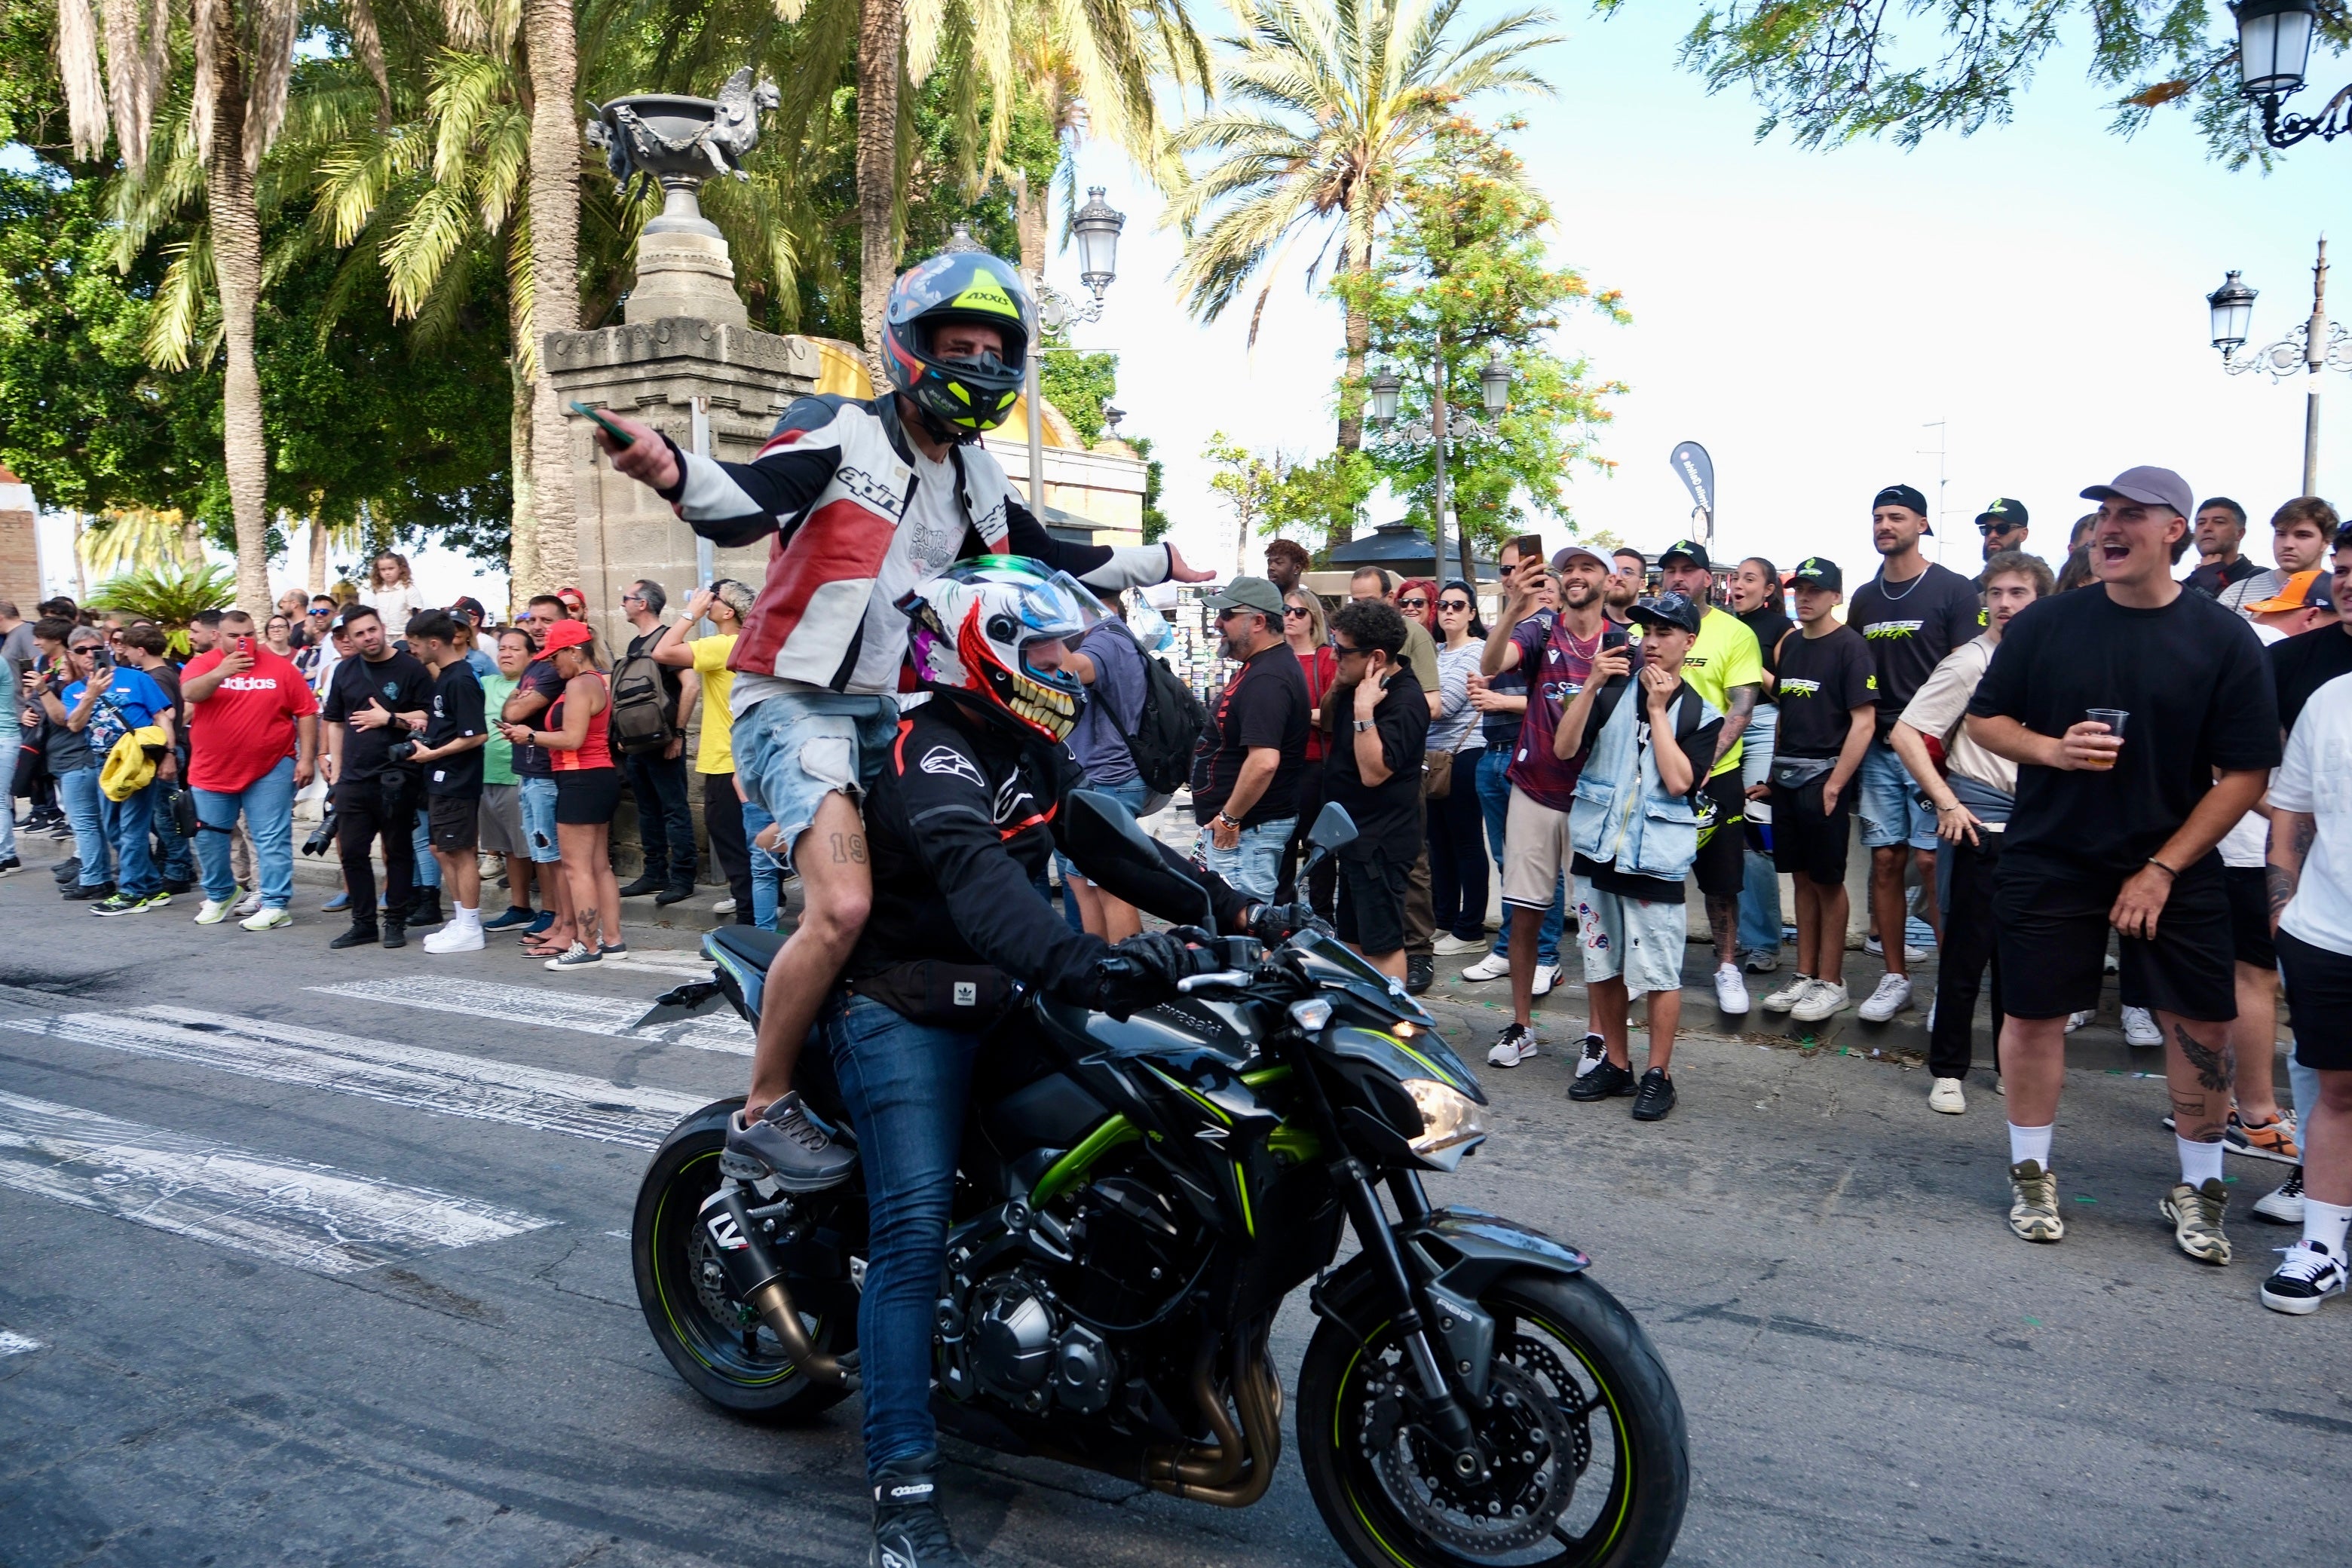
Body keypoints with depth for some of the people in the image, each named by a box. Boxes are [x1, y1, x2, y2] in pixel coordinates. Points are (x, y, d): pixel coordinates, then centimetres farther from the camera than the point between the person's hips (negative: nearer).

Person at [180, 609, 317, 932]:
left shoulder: (281, 667, -2)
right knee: (209, 838, 14)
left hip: (270, 769, -2)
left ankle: (275, 905, 0)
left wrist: (307, 758, -6)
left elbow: (306, 713, -1)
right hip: (212, 770, 2)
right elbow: (190, 693, -21)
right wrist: (220, 672, -39)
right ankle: (218, 896, 32)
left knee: (272, 839, -3)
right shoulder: (203, 664, 0)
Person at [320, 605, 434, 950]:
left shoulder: (411, 670, -3)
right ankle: (363, 922, 17)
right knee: (352, 852, 7)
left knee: (398, 852, 4)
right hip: (353, 779, 5)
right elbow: (334, 722, 15)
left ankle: (396, 922, 13)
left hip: (397, 779, -5)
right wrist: (335, 772, 10)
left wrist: (389, 718, -15)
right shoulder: (345, 671, 12)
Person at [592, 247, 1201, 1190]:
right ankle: (765, 1107, -6)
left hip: (892, 710, 8)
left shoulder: (974, 478, 15)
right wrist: (671, 473, -48)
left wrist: (1157, 564, 35)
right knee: (843, 908, -25)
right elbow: (750, 504, -26)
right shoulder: (838, 430, -8)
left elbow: (1045, 562, 28)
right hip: (799, 703, -8)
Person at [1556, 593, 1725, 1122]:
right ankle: (1615, 1064, 25)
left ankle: (1658, 1075, 13)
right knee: (1602, 965, 11)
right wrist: (1592, 685, -13)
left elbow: (1679, 781, -13)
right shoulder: (1613, 690, 6)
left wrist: (1658, 709, -10)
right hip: (1598, 849, 3)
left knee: (1659, 973, 0)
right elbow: (1564, 749, -6)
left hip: (1656, 858, -3)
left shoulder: (1701, 714, 2)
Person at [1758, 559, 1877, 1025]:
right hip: (1786, 777, 6)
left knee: (1828, 881, 1)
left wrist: (1835, 784, -17)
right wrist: (1769, 772, 11)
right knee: (1801, 878, 11)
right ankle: (1804, 975, 19)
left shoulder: (1850, 646, -7)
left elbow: (1864, 722, -12)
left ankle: (1831, 982, 9)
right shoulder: (1790, 644, 13)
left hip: (1824, 777, -6)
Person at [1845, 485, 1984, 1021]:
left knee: (1930, 860, -8)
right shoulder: (1864, 598, 15)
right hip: (1878, 748, 5)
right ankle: (1895, 978, 13)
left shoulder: (1953, 590, -1)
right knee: (1886, 859, 5)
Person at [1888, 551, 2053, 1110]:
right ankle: (1948, 1070, 10)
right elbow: (1905, 735, -12)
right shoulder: (1969, 662, -9)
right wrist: (1947, 804, -15)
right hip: (1983, 823, -5)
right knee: (1967, 949, 0)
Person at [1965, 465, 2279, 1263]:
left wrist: (2163, 869, -10)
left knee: (2202, 1022, 2)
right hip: (2049, 860, 0)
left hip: (2173, 864, 0)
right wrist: (2051, 748, -16)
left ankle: (2198, 1190, 23)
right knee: (2034, 1014, 4)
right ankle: (2031, 1176, 22)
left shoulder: (2224, 639, -5)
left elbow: (2245, 773, -5)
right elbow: (1983, 719, 5)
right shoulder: (2045, 623, -2)